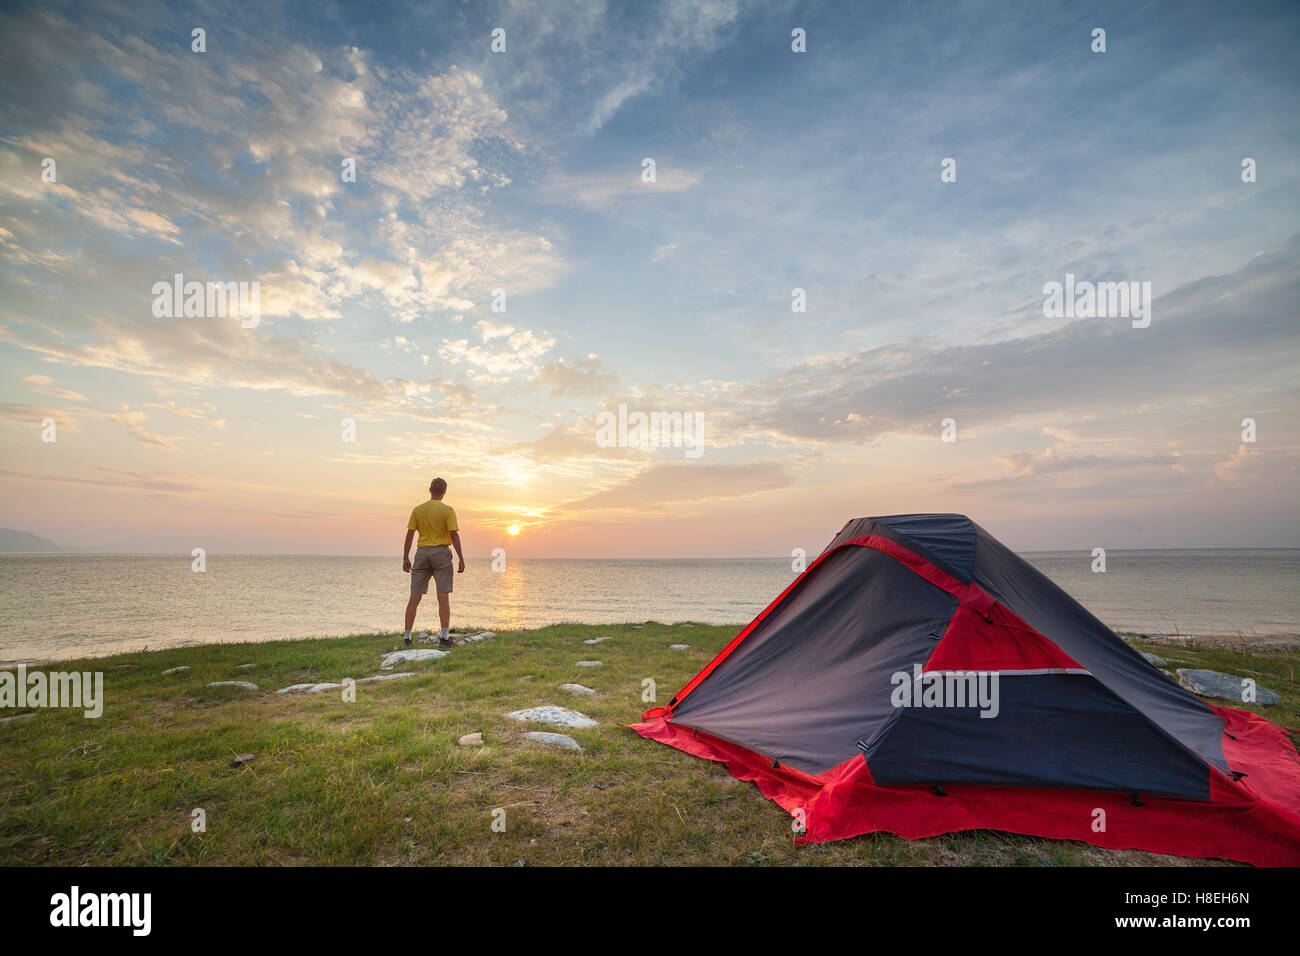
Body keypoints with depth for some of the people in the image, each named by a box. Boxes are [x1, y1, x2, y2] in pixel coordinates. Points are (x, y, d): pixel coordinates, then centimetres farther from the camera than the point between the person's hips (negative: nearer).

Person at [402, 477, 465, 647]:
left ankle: (407, 637, 7)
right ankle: (445, 637, -8)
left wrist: (405, 559, 8)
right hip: (441, 553, -3)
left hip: (422, 554, 3)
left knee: (414, 598, 7)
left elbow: (409, 535, 2)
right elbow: (454, 535, -12)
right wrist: (461, 559, -9)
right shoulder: (448, 510, -6)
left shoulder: (417, 510, 4)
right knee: (443, 597, -4)